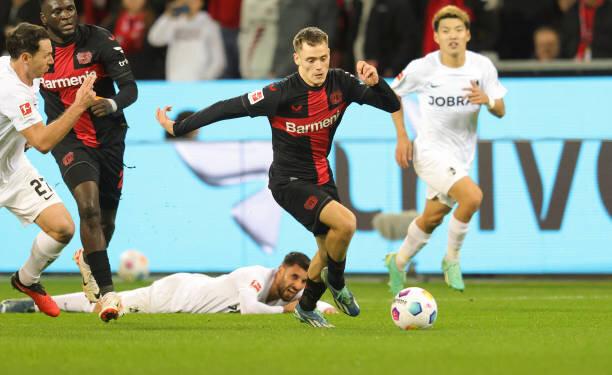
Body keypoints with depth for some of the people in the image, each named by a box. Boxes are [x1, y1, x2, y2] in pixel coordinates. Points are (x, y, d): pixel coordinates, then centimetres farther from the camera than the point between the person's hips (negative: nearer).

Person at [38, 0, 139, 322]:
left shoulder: (99, 40, -13)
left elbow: (130, 87, -16)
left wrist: (113, 104, -38)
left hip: (109, 139, 1)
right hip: (69, 141, -1)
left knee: (105, 219, 13)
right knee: (89, 208, -24)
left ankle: (87, 259, 49)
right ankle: (106, 292, -26)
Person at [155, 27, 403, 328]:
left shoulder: (340, 83, -10)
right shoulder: (281, 94, -25)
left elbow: (392, 105, -7)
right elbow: (230, 108, -19)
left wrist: (375, 83, -28)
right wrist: (178, 127, -15)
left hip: (321, 176, 7)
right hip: (289, 181, -7)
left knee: (330, 248, 18)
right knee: (345, 222, -26)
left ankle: (306, 307, 42)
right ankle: (336, 281, 2)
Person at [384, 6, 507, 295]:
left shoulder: (482, 66, -6)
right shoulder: (422, 68, -13)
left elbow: (501, 111, -2)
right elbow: (392, 93, 4)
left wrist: (487, 100, -25)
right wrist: (402, 136, -2)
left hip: (462, 156, 5)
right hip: (431, 150, -5)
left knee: (433, 217, 18)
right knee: (473, 196, -27)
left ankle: (398, 262, 43)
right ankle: (452, 258, -7)